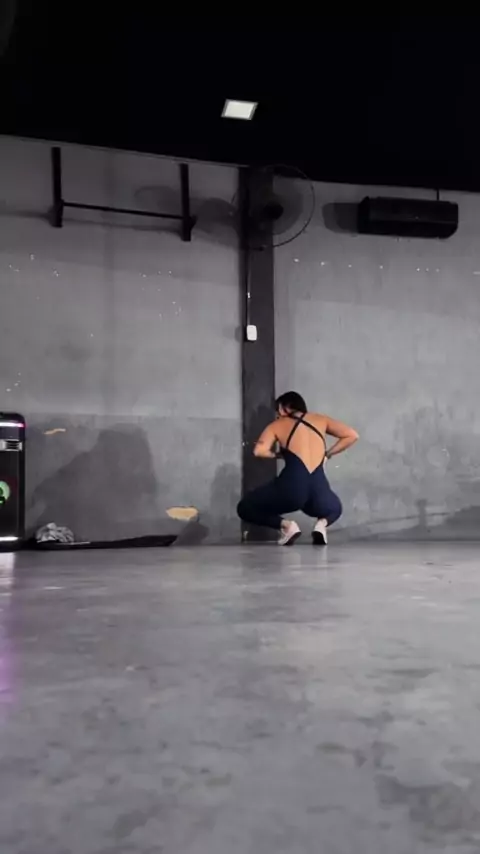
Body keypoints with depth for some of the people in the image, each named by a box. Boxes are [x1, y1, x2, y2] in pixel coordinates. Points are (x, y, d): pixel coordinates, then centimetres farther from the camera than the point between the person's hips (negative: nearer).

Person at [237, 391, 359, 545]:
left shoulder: (277, 425, 12)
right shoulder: (321, 420, 20)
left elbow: (259, 451, -5)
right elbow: (352, 435, 12)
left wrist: (277, 455, 16)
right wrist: (328, 454, 19)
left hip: (292, 488, -3)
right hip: (319, 490, 3)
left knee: (245, 508, 18)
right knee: (335, 508, 39)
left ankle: (286, 525, -3)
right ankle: (322, 524, 5)